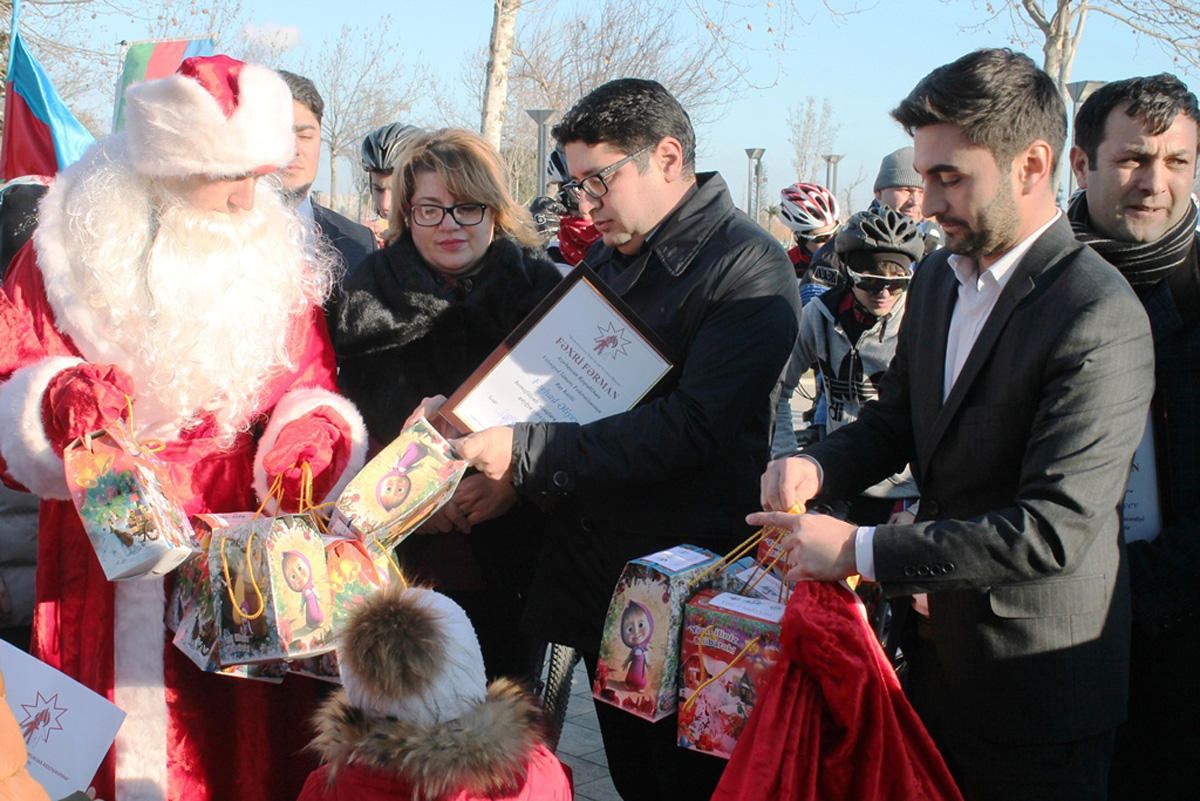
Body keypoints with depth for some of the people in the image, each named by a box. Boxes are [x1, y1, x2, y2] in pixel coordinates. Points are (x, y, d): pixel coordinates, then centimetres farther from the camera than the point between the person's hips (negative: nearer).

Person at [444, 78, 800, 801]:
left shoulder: (748, 267, -14)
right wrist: (467, 420, 3)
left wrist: (525, 453, -27)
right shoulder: (607, 258, 12)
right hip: (597, 579, 7)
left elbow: (691, 427, -25)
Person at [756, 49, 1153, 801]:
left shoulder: (1100, 319, -23)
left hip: (1035, 688, -7)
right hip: (935, 654, 8)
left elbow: (1056, 527, -28)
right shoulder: (938, 277, 5)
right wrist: (817, 468, -8)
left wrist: (861, 550, -27)